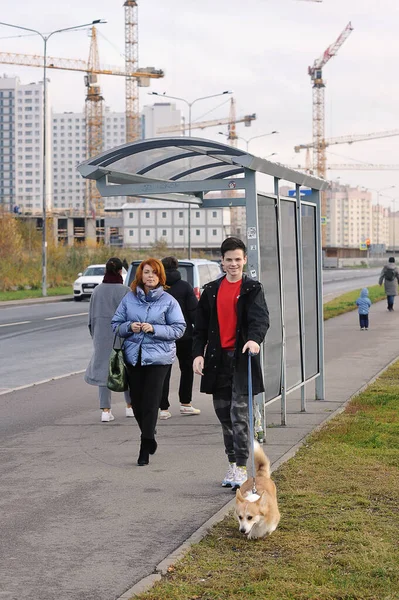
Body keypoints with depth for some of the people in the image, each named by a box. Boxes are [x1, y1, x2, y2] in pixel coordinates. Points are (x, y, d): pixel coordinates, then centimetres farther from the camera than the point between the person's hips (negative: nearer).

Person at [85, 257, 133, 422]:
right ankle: (130, 406, 24)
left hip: (102, 336, 3)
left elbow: (91, 316, 7)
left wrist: (95, 337, 16)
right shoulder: (125, 291, -10)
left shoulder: (97, 290, 2)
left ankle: (105, 410, -3)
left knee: (103, 369, 4)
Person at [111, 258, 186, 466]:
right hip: (133, 356, 3)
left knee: (150, 403, -8)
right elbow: (116, 324, 10)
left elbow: (179, 328, -3)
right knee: (137, 402, 8)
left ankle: (145, 449, 0)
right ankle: (150, 439, 31)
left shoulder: (168, 301, -1)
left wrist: (154, 329, -15)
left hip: (158, 357, -3)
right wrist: (129, 327, -11)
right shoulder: (129, 298, 7)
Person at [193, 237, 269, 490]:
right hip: (218, 359, 4)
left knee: (240, 413, -9)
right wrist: (198, 353, 1)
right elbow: (201, 326, 13)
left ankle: (242, 468, -7)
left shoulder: (252, 289, 0)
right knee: (224, 413, 10)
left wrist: (255, 338, -36)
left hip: (242, 357, -4)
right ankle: (233, 464, 20)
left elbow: (261, 317, -16)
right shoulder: (211, 290, 12)